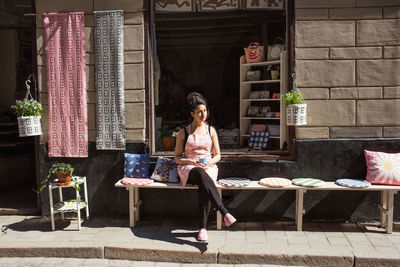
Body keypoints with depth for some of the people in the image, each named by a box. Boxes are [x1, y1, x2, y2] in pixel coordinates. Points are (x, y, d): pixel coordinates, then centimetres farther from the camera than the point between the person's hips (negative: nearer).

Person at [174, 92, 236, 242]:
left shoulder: (211, 130, 14)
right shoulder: (183, 133, 8)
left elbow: (217, 155, 14)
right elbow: (177, 158, 7)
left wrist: (210, 162, -8)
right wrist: (193, 162, -11)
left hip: (208, 167, 2)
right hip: (188, 168, -1)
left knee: (204, 187, -36)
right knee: (201, 175, -39)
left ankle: (203, 227, -30)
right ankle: (224, 212, -47)